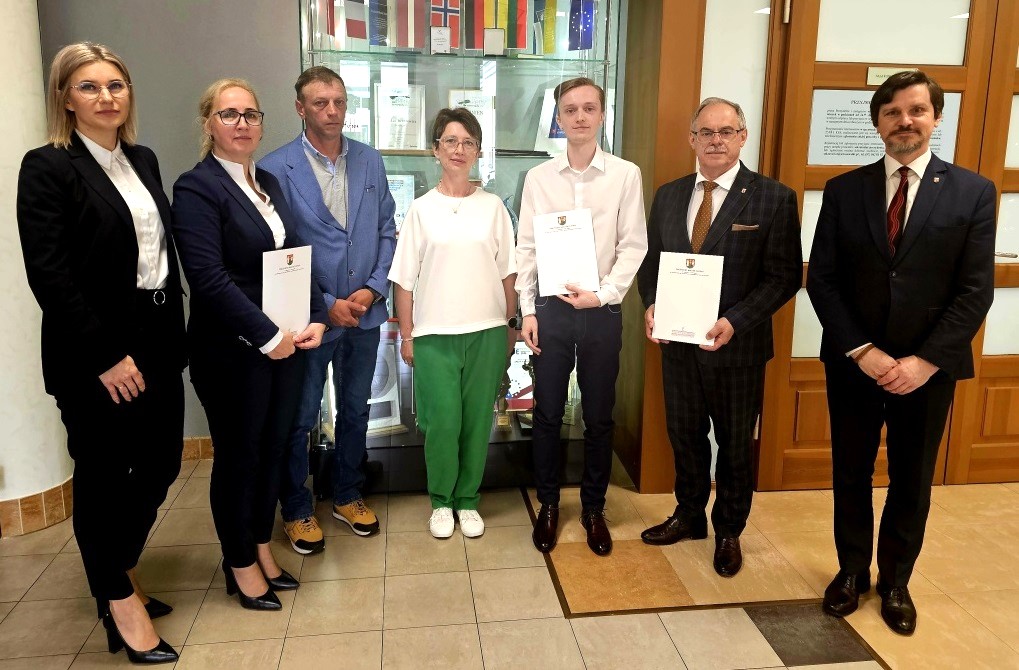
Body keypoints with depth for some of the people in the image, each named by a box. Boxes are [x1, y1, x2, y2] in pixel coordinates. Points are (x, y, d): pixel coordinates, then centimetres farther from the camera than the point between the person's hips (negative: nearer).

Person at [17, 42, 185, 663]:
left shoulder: (144, 160, 11)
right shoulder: (48, 167, -9)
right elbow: (49, 275, -16)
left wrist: (175, 331, 7)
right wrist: (105, 357, -17)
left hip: (158, 341, 7)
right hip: (96, 355, -6)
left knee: (160, 465, 14)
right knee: (103, 477, 8)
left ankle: (116, 573, 39)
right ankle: (119, 603, 28)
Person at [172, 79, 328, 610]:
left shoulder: (268, 183, 12)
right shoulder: (196, 188, -11)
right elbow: (208, 277, -20)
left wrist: (314, 319, -1)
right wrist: (267, 336, -19)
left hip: (287, 341, 7)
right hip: (232, 350, -7)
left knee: (273, 448, 15)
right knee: (237, 456, 8)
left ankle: (262, 548, 34)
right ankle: (240, 565, 26)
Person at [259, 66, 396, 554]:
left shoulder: (370, 162, 3)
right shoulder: (276, 169, -10)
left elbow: (387, 232, 6)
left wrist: (372, 288, -8)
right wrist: (326, 305, -14)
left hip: (365, 312, 4)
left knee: (355, 410, 17)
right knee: (299, 418, 9)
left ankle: (348, 496, 37)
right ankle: (296, 510, 29)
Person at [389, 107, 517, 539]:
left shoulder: (493, 207, 4)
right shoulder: (421, 209, 2)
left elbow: (507, 273, 8)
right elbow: (404, 280, 3)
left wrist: (510, 326, 7)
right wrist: (406, 336, 2)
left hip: (487, 331, 1)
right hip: (434, 333, -1)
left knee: (477, 422, 7)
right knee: (442, 422, -2)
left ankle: (467, 500, 25)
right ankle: (441, 501, 21)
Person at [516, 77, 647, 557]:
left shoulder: (626, 175, -2)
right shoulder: (538, 178, 2)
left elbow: (633, 246, -3)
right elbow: (526, 248, 3)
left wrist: (603, 294, -13)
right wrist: (528, 310, -1)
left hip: (602, 311, -1)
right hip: (551, 309, 1)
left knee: (599, 418, 10)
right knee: (547, 414, 10)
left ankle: (593, 508, 28)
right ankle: (548, 504, 28)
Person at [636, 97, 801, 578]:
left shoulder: (773, 198, -9)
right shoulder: (668, 195, 5)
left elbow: (784, 276, -12)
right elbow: (651, 261, 10)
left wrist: (734, 322, -23)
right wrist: (651, 306, -9)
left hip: (737, 345, -3)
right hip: (677, 341, 4)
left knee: (735, 444, 13)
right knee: (684, 436, 18)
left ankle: (729, 532, 33)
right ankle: (689, 516, 39)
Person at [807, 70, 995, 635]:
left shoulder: (973, 192, -2)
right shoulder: (844, 190, 0)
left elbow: (975, 292, -6)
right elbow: (822, 280, -4)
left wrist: (926, 361, -15)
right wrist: (862, 351, -13)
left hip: (928, 369, 0)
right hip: (852, 364, 1)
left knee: (912, 481, 14)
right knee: (851, 475, 14)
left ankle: (895, 581, 34)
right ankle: (852, 570, 34)